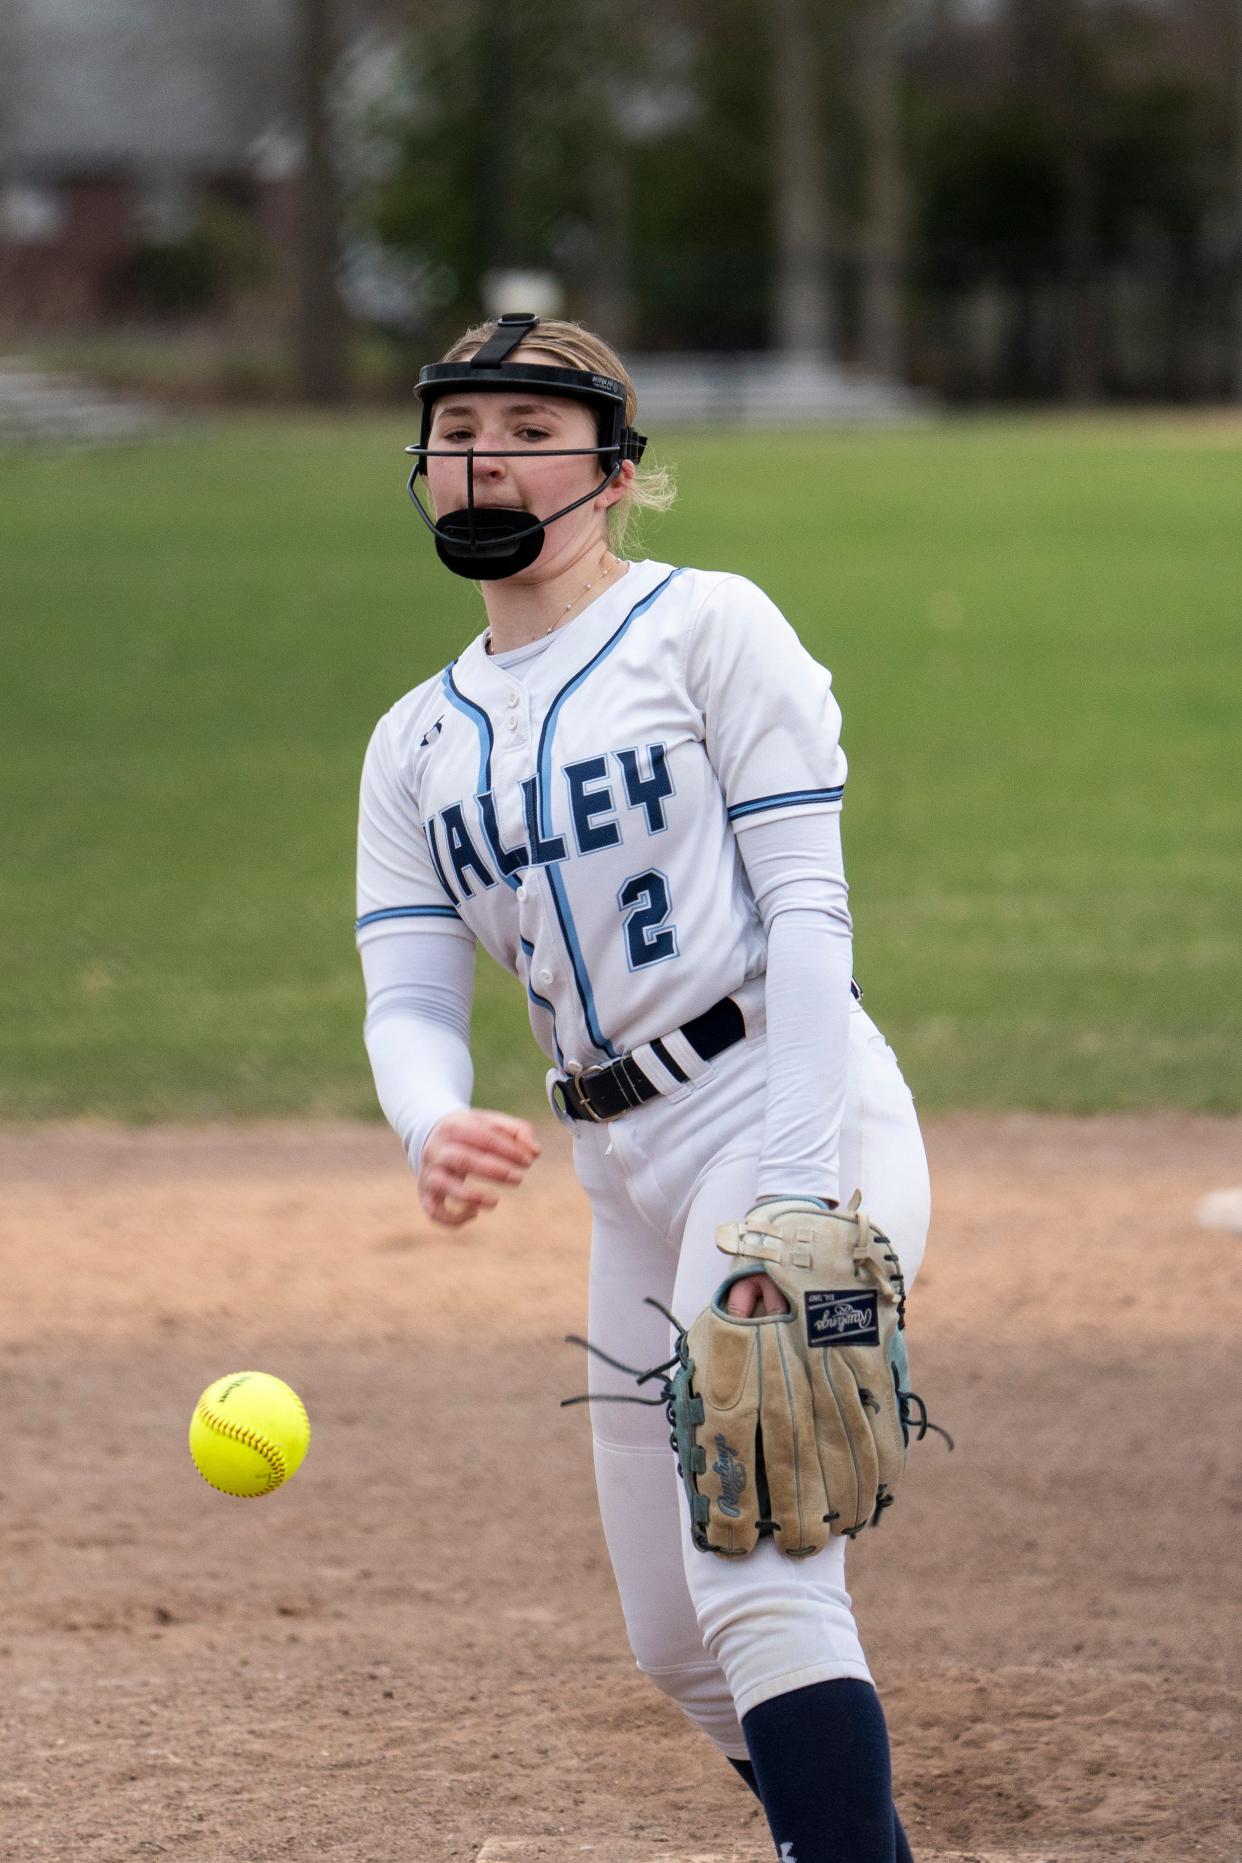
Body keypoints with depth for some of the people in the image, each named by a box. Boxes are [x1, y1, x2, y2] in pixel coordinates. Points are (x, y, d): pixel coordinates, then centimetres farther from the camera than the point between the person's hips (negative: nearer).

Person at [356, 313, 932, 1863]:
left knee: (756, 1579, -20)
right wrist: (434, 1128, -21)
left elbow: (804, 909, -9)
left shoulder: (706, 627, -2)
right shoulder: (417, 743, 15)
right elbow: (410, 996, 4)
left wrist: (796, 1181, -21)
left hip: (796, 1120, -7)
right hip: (626, 1180, 7)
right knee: (679, 1644, 10)